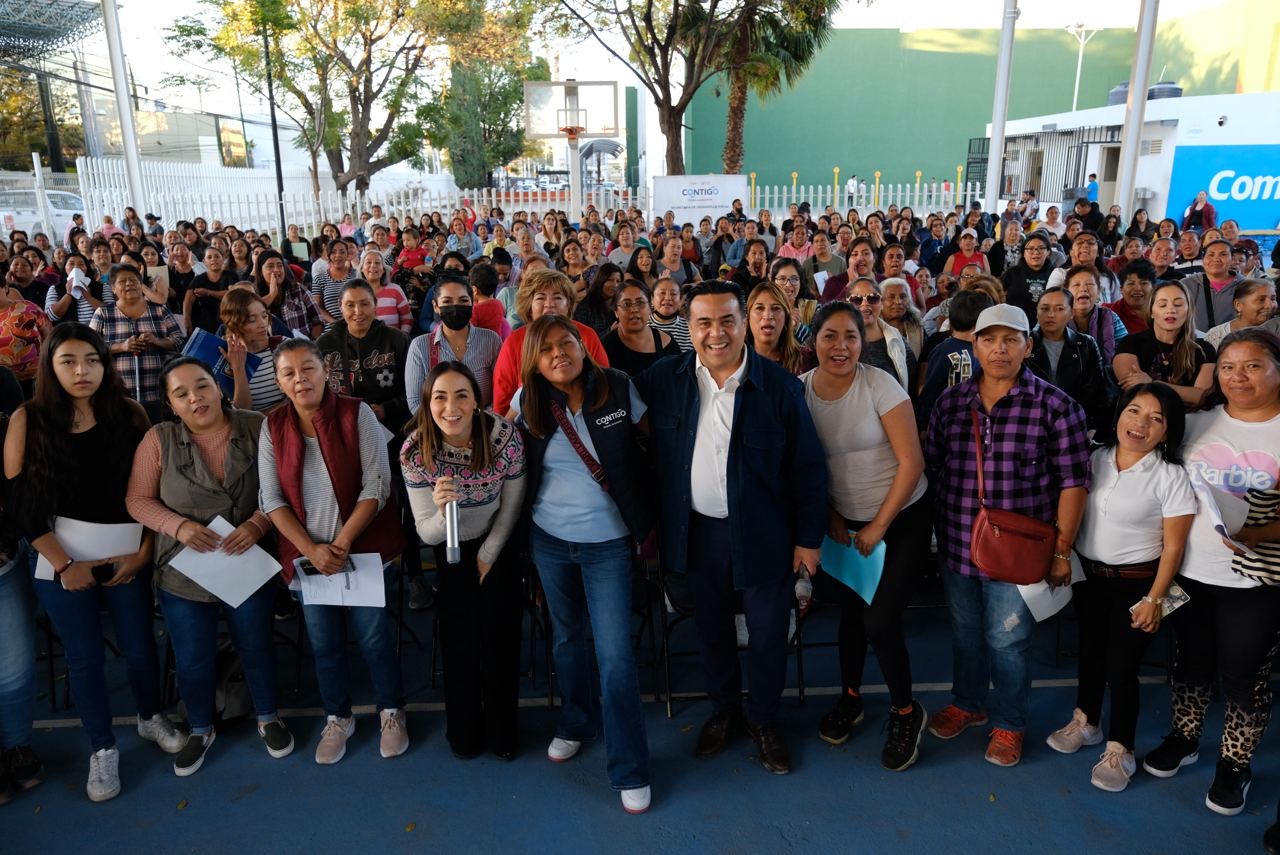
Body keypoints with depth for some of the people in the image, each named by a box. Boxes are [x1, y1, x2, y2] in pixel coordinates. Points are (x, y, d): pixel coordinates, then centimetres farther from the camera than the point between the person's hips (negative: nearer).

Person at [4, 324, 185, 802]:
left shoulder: (130, 414, -3)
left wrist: (143, 551, -6)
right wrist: (65, 565, -12)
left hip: (124, 551, 1)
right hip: (60, 557, -1)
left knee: (138, 646, 11)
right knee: (84, 656, 10)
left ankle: (151, 718, 39)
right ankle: (102, 748, 30)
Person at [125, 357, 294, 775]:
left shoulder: (257, 428, -10)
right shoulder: (159, 439, -9)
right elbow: (137, 499, -4)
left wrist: (258, 524, -23)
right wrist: (179, 525, -20)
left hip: (249, 567, 0)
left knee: (256, 648, 17)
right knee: (192, 660, 15)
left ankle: (269, 719, 42)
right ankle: (200, 730, 42)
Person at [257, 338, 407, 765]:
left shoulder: (357, 414, -10)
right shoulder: (273, 427, -1)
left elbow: (376, 486, -12)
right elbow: (271, 499, -2)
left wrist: (342, 543, -17)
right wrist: (312, 549, -12)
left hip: (362, 547, -2)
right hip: (306, 552, 3)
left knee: (374, 636, 4)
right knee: (324, 643, 13)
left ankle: (392, 712, 27)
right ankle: (337, 718, 34)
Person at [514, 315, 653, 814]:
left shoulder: (618, 389, -11)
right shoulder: (527, 403, -5)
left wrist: (647, 521, -3)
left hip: (608, 542, -2)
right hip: (549, 539, 3)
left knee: (615, 654, -4)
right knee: (566, 637, 19)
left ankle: (630, 770, 10)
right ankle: (576, 723, 43)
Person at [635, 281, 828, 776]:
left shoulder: (779, 386, -13)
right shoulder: (665, 380, -7)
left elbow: (809, 467, -8)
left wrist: (808, 538, -7)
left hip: (763, 532, -2)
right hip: (696, 531, 2)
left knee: (767, 633, 11)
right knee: (712, 629, 19)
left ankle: (764, 721, 36)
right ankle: (724, 711, 43)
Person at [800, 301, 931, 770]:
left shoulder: (879, 385, -17)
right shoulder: (800, 389, -6)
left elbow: (911, 461, -16)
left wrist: (878, 527, -14)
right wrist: (832, 519, -2)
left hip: (901, 517, -4)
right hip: (845, 520, 4)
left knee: (879, 621, -8)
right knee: (850, 607, 16)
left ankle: (906, 712, 18)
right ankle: (850, 697, 39)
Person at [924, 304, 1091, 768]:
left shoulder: (1055, 406, -9)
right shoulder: (950, 401, 2)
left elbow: (1073, 482, -9)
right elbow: (931, 466, 8)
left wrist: (1061, 550, -8)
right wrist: (937, 529, 8)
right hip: (957, 546, 4)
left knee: (1007, 640, 9)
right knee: (965, 633, 20)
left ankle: (1008, 723, 33)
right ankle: (966, 703, 44)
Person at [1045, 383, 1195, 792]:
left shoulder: (1171, 477, -14)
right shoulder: (1096, 460, -1)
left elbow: (1173, 546, -12)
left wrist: (1154, 599, -13)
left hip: (1135, 584, -5)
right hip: (1088, 576, 5)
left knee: (1121, 666, 2)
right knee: (1090, 653, 20)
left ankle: (1119, 751, 21)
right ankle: (1085, 723, 41)